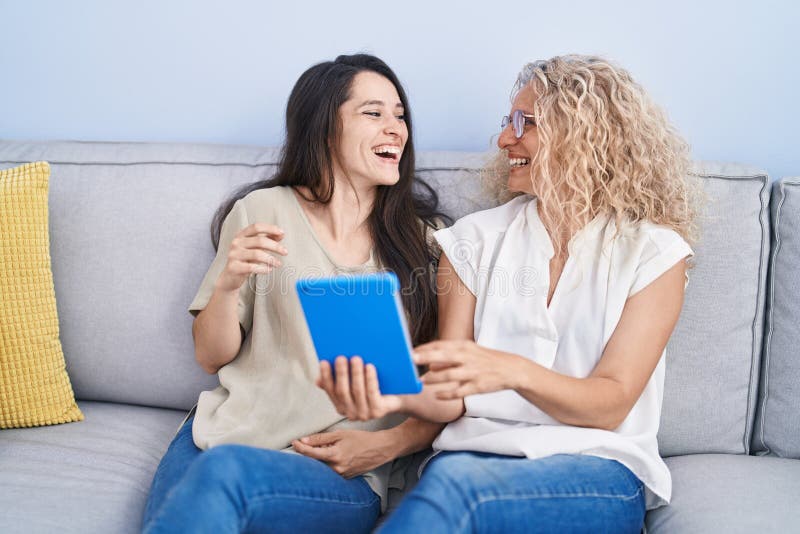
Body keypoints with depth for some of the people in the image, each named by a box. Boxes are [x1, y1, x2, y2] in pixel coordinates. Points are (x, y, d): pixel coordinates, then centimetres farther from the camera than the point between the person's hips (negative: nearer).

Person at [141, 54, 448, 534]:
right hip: (229, 430, 1)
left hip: (344, 474, 0)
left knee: (225, 471, -32)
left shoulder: (423, 240, 8)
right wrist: (228, 284, -10)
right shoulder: (262, 211, 7)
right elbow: (211, 357, 10)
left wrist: (388, 444, -9)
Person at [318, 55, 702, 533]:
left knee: (456, 483, -35)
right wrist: (399, 397, -19)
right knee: (450, 476, -37)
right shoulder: (476, 239, 10)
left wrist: (512, 371, -25)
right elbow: (451, 397, 4)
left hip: (599, 472, -1)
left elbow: (610, 406, -6)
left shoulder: (654, 252, 3)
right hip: (478, 450, 2)